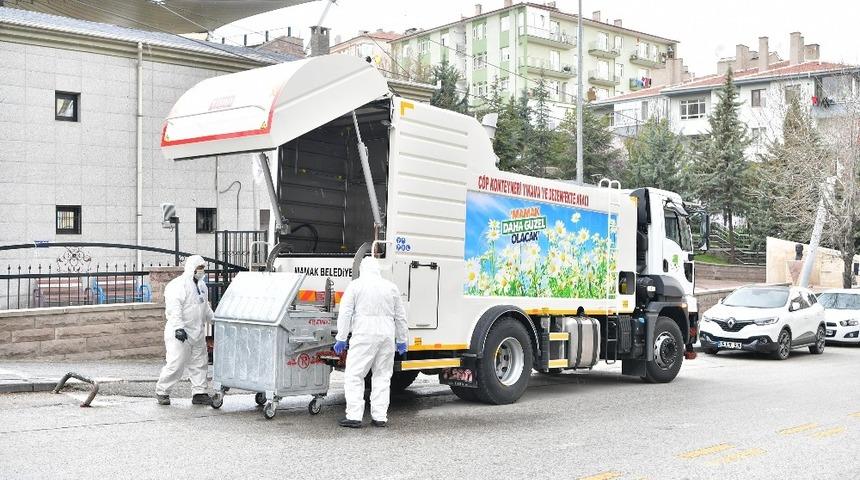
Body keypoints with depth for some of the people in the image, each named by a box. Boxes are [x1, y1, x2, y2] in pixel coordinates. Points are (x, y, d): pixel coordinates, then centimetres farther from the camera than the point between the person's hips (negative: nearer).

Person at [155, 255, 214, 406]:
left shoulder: (202, 285, 16)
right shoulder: (178, 285, -13)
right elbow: (174, 309, -21)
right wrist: (179, 327, -29)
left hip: (198, 333, 9)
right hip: (180, 333, -9)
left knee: (199, 363, 9)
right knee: (176, 364, -8)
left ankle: (199, 393, 15)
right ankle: (161, 391, 8)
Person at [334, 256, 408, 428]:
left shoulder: (356, 285, 2)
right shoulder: (391, 287, 13)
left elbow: (345, 314, -3)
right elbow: (400, 317, 17)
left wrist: (341, 338, 0)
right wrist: (401, 341, 24)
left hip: (364, 336, -4)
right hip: (387, 336, 4)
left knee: (354, 375, 0)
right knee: (382, 376, 10)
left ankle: (354, 416, -6)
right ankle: (380, 417, 9)